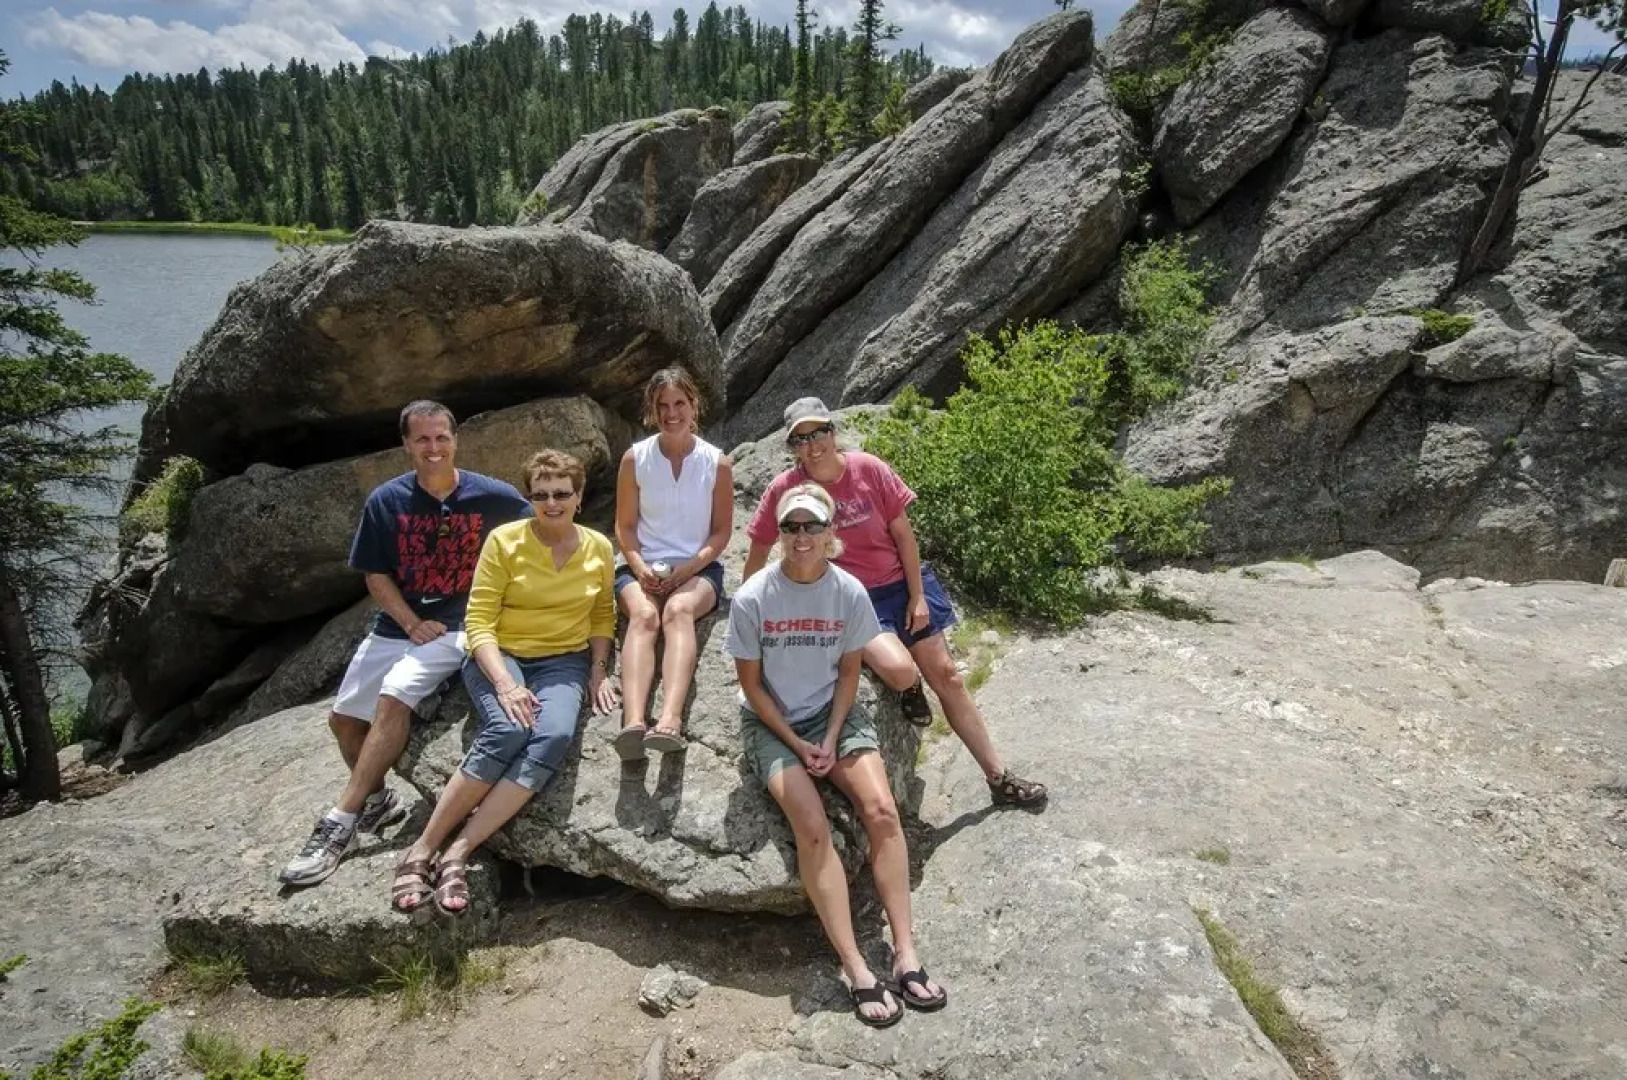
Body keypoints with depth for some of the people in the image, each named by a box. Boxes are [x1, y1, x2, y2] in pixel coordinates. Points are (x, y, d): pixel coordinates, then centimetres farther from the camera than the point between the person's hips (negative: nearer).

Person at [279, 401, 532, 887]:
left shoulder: (494, 497, -8)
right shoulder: (386, 500, -1)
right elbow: (375, 575, 2)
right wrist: (414, 625, -10)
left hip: (458, 627, -5)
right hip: (396, 625, 5)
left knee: (392, 699, -26)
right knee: (344, 718, 6)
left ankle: (340, 824, -19)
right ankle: (378, 800, 32)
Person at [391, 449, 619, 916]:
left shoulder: (599, 548, 4)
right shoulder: (504, 541, -6)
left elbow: (602, 616, 16)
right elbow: (479, 622, -9)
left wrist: (597, 672, 3)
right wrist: (505, 684, -22)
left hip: (563, 662, 2)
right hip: (498, 656, -2)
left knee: (555, 737, -31)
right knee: (507, 731, -33)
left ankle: (457, 853, -27)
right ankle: (422, 850, -19)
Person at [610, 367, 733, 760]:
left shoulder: (717, 463, 4)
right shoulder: (635, 458, 6)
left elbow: (722, 531, 5)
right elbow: (625, 526, 7)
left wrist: (688, 568, -12)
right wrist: (640, 568, -12)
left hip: (697, 568, 0)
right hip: (641, 568, 1)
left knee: (678, 609, -35)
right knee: (643, 614, -33)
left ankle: (671, 720, -55)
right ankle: (633, 722, -54)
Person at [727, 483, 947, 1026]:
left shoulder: (850, 592, -9)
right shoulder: (752, 598, -15)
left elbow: (848, 671, 2)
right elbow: (751, 683, -7)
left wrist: (831, 739, -9)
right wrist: (797, 744, -11)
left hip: (834, 713, 3)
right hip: (772, 722, -2)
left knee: (881, 810, -19)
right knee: (812, 828, -23)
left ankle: (906, 953, -11)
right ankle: (856, 969, -17)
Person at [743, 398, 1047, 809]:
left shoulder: (869, 468, -9)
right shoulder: (785, 488, -12)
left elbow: (903, 533, -2)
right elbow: (758, 553, 0)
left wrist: (917, 596, -3)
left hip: (898, 584, 3)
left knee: (945, 674, 5)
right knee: (901, 670, -29)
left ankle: (999, 777, 18)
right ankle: (908, 690, 12)